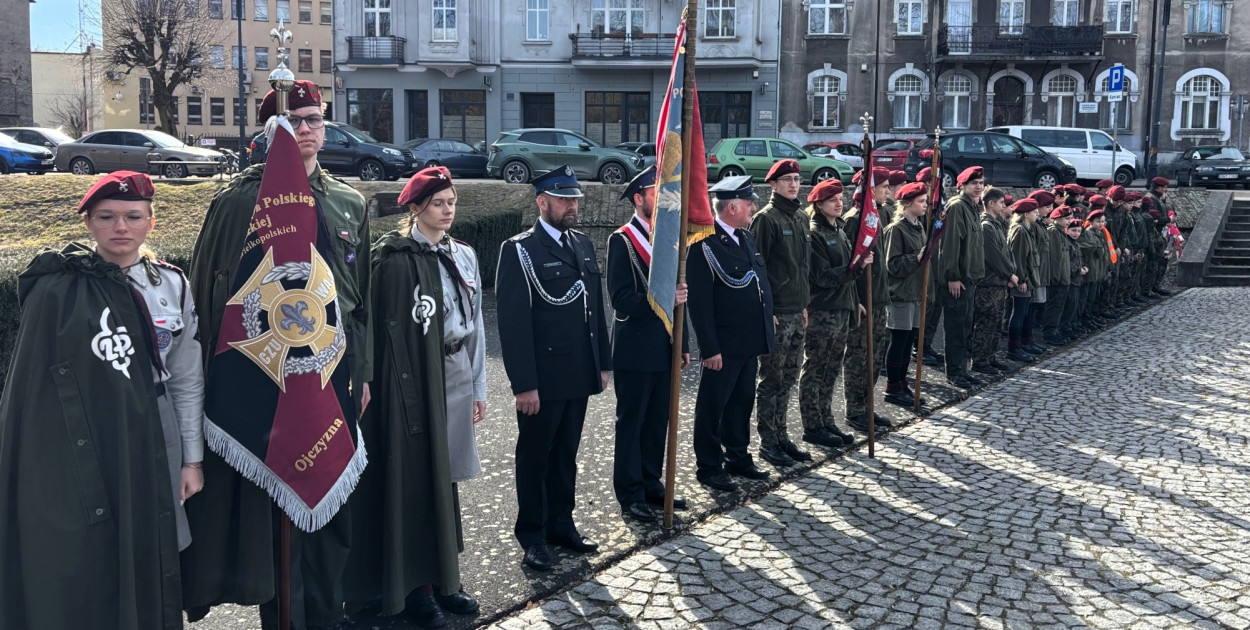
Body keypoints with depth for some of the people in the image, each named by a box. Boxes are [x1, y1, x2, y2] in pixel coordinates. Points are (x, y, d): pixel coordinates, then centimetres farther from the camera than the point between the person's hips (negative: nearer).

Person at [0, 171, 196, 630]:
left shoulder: (172, 285, 4)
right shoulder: (58, 290, -6)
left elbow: (187, 379, 7)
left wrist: (192, 458, 6)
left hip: (154, 444, 3)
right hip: (85, 447, -3)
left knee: (151, 558, 8)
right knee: (91, 566, 2)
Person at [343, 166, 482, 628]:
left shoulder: (464, 256, 11)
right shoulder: (397, 258, -10)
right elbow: (388, 330, -13)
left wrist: (478, 387, 14)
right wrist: (408, 388, -19)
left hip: (457, 376, 6)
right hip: (413, 378, -6)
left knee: (444, 478, 12)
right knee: (414, 479, 1)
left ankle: (441, 578, 23)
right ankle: (413, 587, 13)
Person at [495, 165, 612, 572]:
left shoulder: (584, 245, 11)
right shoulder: (519, 251, -10)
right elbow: (514, 323, -14)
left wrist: (604, 363, 12)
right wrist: (524, 384, -17)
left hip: (579, 375, 6)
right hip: (543, 379, -6)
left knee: (566, 455, 17)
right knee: (535, 458, 8)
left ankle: (561, 524, 31)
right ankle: (532, 536, 21)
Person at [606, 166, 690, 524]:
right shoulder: (623, 240, -10)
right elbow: (620, 298, -17)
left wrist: (683, 344, 15)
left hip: (664, 348, 7)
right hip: (635, 349, -7)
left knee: (658, 421, 14)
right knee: (631, 423, 3)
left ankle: (651, 485, 27)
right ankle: (630, 496, 12)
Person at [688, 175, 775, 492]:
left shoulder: (746, 237, 10)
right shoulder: (705, 244, -16)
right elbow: (700, 302, -18)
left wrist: (767, 313, 13)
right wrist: (710, 348, -19)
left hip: (749, 340, 8)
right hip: (724, 344, -8)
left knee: (742, 401, 18)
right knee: (713, 406, 5)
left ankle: (738, 457, 32)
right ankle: (709, 467, 16)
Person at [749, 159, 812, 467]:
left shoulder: (801, 219, 14)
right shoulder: (766, 219, -10)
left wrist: (804, 305, 18)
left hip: (796, 312, 8)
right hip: (775, 314, -8)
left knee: (788, 379, 13)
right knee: (772, 380, 0)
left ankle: (781, 437, 23)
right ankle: (768, 442, 10)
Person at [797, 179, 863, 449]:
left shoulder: (839, 230, 15)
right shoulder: (814, 233, -12)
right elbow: (822, 277, -19)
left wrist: (854, 302, 19)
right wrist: (856, 267, -26)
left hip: (842, 310, 9)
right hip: (821, 312, -9)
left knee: (831, 371, 14)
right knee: (814, 371, 0)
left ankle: (826, 422, 22)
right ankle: (812, 427, 7)